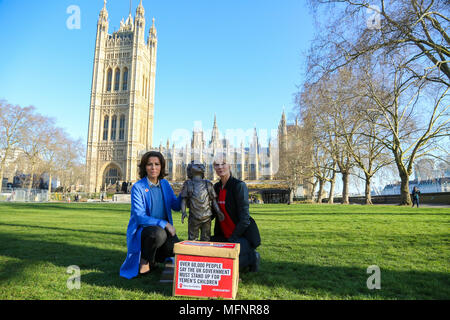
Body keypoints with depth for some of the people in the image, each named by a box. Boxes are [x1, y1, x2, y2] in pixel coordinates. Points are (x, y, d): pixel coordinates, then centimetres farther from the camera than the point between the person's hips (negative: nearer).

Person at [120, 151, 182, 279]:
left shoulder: (165, 184, 5)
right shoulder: (138, 187, -12)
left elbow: (176, 206, 9)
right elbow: (140, 217, -18)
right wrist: (164, 223, -25)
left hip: (163, 230, 5)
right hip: (142, 229, -5)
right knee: (158, 233, -37)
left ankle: (155, 257, 12)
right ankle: (144, 260, -5)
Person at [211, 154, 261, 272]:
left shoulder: (239, 185, -16)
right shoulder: (217, 187, 6)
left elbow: (244, 218, -19)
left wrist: (232, 239, -17)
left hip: (243, 235, -8)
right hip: (225, 234, 8)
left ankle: (252, 257, 5)